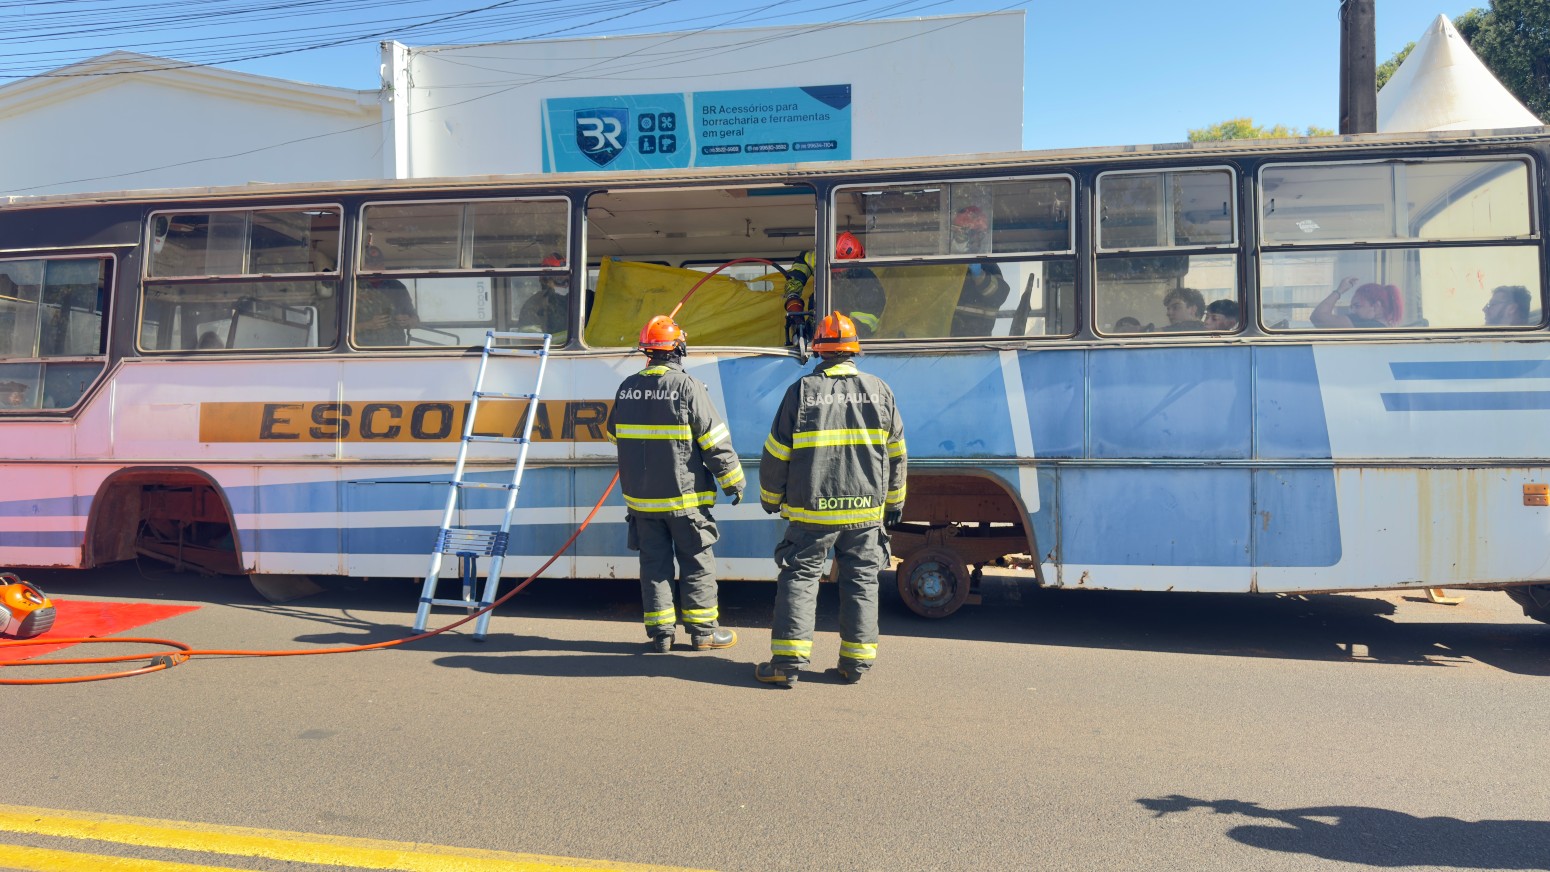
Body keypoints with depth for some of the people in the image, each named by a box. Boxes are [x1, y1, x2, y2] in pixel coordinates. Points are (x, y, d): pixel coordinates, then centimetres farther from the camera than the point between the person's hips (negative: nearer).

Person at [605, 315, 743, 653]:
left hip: (641, 497, 5)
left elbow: (615, 434, 19)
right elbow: (715, 439, -12)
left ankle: (660, 633, 14)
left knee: (654, 563, 11)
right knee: (697, 562, 7)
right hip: (683, 495, -5)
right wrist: (733, 480, -2)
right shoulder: (687, 386, -13)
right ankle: (703, 630, 14)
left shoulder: (628, 387, 5)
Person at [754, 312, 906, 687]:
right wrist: (894, 500, 22)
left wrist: (770, 497, 14)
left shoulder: (801, 390, -5)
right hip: (866, 508, 2)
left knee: (799, 578, 5)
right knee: (861, 580, 11)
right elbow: (895, 453, 10)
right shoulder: (879, 390, 3)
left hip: (812, 509, -2)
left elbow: (776, 453, -2)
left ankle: (787, 662, 2)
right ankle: (856, 660, 14)